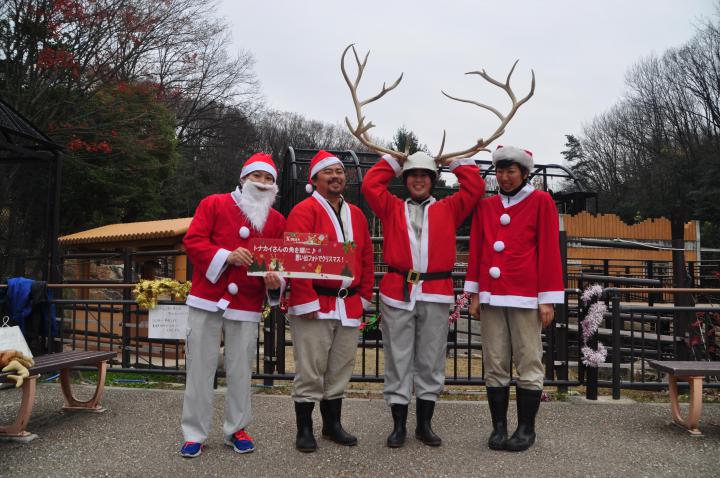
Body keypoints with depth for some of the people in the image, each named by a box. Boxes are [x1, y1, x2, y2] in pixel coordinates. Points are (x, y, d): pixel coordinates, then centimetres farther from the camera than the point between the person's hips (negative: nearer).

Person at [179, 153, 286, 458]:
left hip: (247, 307, 2)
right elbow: (192, 241, -5)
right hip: (207, 301, -1)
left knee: (240, 371, 5)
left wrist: (275, 280, -12)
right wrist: (226, 256, -19)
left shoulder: (277, 220, 9)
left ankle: (236, 429, 21)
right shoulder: (214, 204, 2)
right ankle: (195, 433, 14)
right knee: (200, 367, 3)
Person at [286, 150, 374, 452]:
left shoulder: (356, 214, 14)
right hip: (315, 305, -6)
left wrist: (364, 296, 11)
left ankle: (332, 424, 28)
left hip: (350, 306, 6)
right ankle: (304, 430, 14)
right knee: (310, 371, 1)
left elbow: (367, 258, 17)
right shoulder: (304, 211, -6)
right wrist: (307, 301, -17)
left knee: (340, 370, 13)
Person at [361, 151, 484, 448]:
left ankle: (424, 425, 20)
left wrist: (457, 161, 17)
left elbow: (475, 189, 9)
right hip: (397, 292, -1)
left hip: (436, 295, 1)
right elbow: (370, 185, 5)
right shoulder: (392, 208, 13)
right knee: (398, 360, 3)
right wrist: (393, 160, 14)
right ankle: (398, 426, 12)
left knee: (431, 362, 7)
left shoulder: (448, 209, 15)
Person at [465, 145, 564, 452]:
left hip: (526, 296, -3)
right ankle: (499, 427, 16)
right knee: (495, 365, 6)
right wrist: (474, 294, 8)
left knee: (529, 363, 2)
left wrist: (548, 299, -6)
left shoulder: (541, 202, 2)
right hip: (491, 296, 3)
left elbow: (549, 251, -2)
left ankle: (526, 428, 14)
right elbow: (475, 251, 13)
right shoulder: (485, 206, 12)